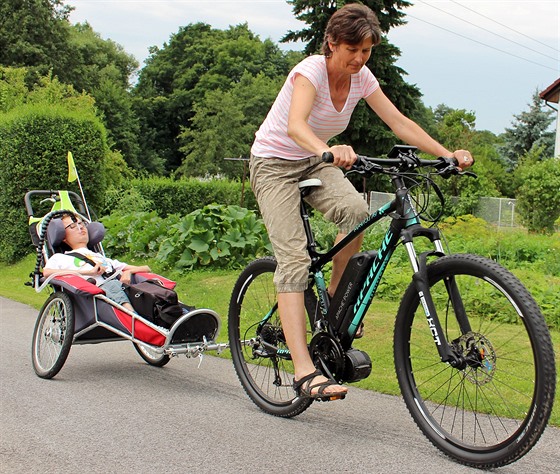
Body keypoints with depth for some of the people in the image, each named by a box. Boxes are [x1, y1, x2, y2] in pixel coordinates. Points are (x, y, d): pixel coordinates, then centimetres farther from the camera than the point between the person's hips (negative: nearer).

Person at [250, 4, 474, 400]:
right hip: (274, 163, -5)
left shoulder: (362, 78, -5)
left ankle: (332, 299, -2)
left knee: (356, 210, -27)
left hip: (314, 162, 6)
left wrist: (448, 154, -18)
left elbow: (400, 122, -5)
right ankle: (305, 372, -28)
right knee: (294, 257, -22)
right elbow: (295, 124, -42)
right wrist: (329, 150, -63)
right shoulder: (311, 71, -24)